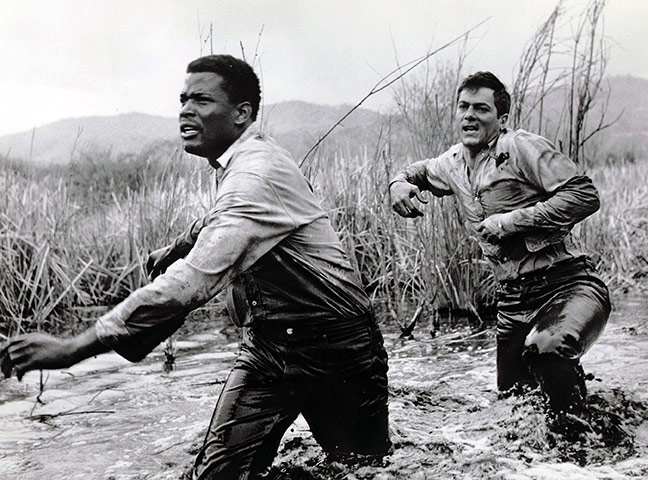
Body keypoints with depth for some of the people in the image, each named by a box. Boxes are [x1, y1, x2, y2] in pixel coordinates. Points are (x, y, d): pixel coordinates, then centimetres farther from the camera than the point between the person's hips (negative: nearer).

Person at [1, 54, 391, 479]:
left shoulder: (257, 174, -27)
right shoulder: (241, 160, 3)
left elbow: (194, 281, -37)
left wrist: (76, 347, -39)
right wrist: (176, 247, 36)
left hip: (333, 344, -8)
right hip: (269, 336, 8)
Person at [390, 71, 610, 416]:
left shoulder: (522, 148, -11)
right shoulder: (453, 163, 11)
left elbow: (585, 196, -19)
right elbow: (419, 170, 34)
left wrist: (512, 221, -20)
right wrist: (400, 183, 9)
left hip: (566, 284, -7)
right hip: (512, 299, 8)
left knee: (545, 350, -36)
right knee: (511, 398, 11)